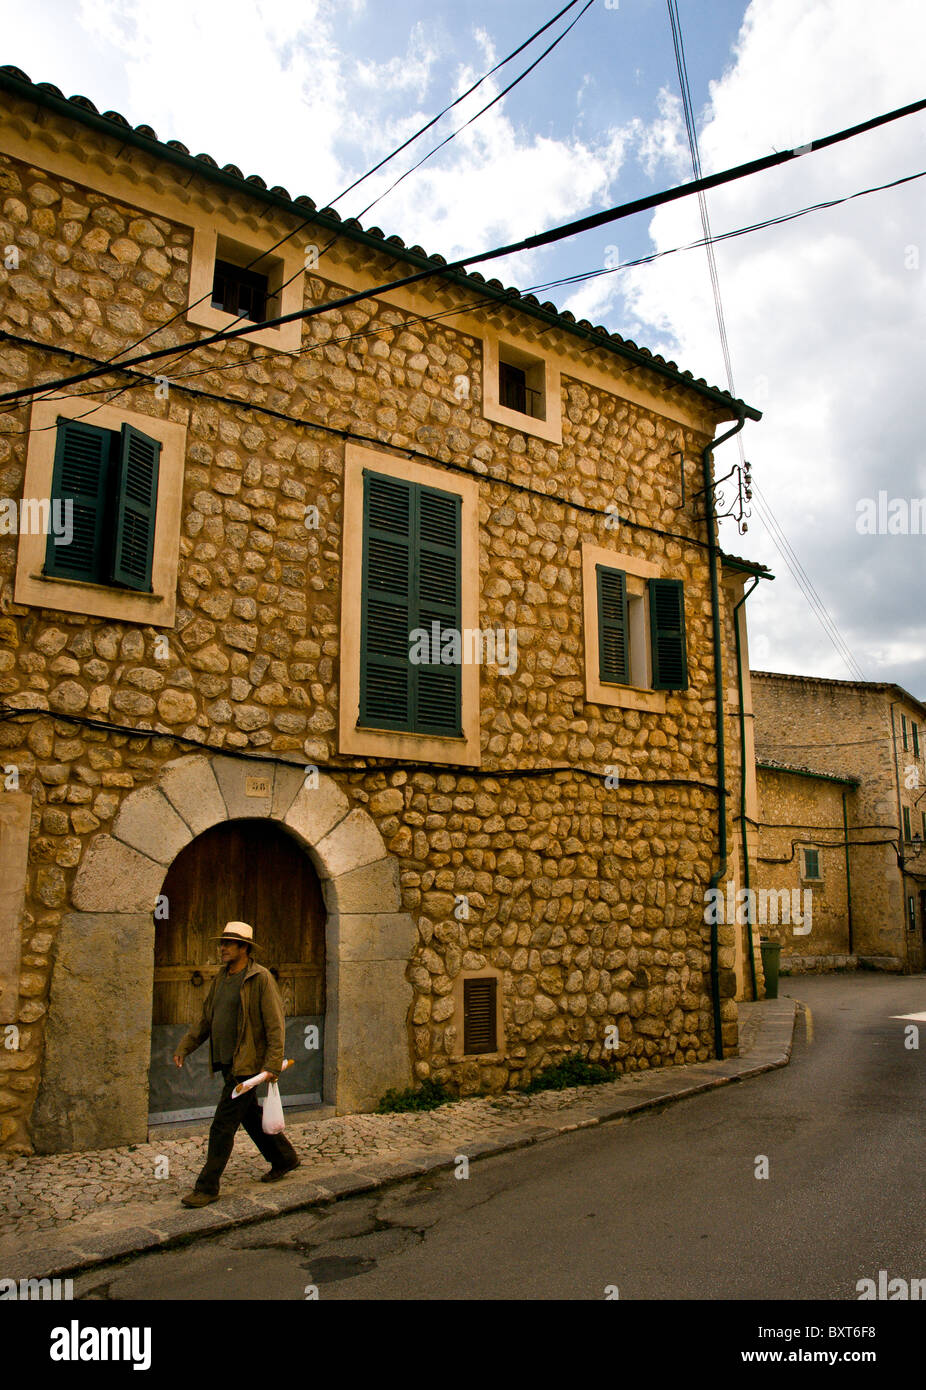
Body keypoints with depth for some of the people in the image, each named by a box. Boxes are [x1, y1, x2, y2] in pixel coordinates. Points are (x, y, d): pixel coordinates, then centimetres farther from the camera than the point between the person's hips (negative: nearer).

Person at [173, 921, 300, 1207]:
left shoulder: (260, 978, -13)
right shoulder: (221, 979, 11)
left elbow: (275, 1024, -15)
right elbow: (205, 1020, 19)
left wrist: (273, 1064, -19)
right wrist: (184, 1047, 9)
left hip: (247, 1063, -9)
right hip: (226, 1062, 9)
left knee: (223, 1124, -6)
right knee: (251, 1116, 19)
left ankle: (207, 1187, 4)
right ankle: (284, 1159, 37)